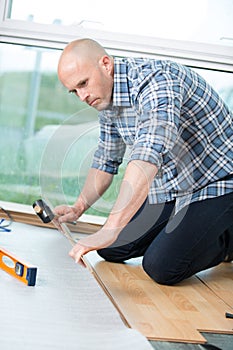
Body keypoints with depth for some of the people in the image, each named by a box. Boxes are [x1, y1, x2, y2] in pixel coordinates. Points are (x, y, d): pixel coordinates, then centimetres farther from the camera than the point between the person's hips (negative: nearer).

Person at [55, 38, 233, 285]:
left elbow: (148, 156, -43)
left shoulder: (156, 81, -28)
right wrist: (78, 208, 3)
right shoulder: (106, 98, 1)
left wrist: (110, 229, -50)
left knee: (162, 267, -20)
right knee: (110, 250, 3)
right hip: (169, 187, 9)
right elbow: (106, 161, 14)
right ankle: (184, 231, 21)